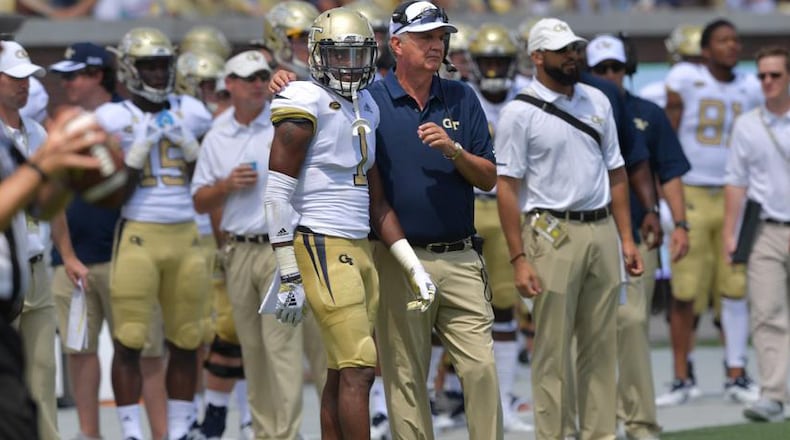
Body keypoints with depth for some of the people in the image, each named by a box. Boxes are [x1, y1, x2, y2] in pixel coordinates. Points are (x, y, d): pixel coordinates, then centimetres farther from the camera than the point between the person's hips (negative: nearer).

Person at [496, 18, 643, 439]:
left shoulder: (597, 101, 12)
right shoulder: (520, 112, -5)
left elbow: (616, 172, 16)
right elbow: (507, 186, -7)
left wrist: (626, 238, 10)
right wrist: (518, 259, -13)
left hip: (602, 231, 5)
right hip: (553, 234, -5)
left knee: (601, 345, 7)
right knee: (553, 349, -3)